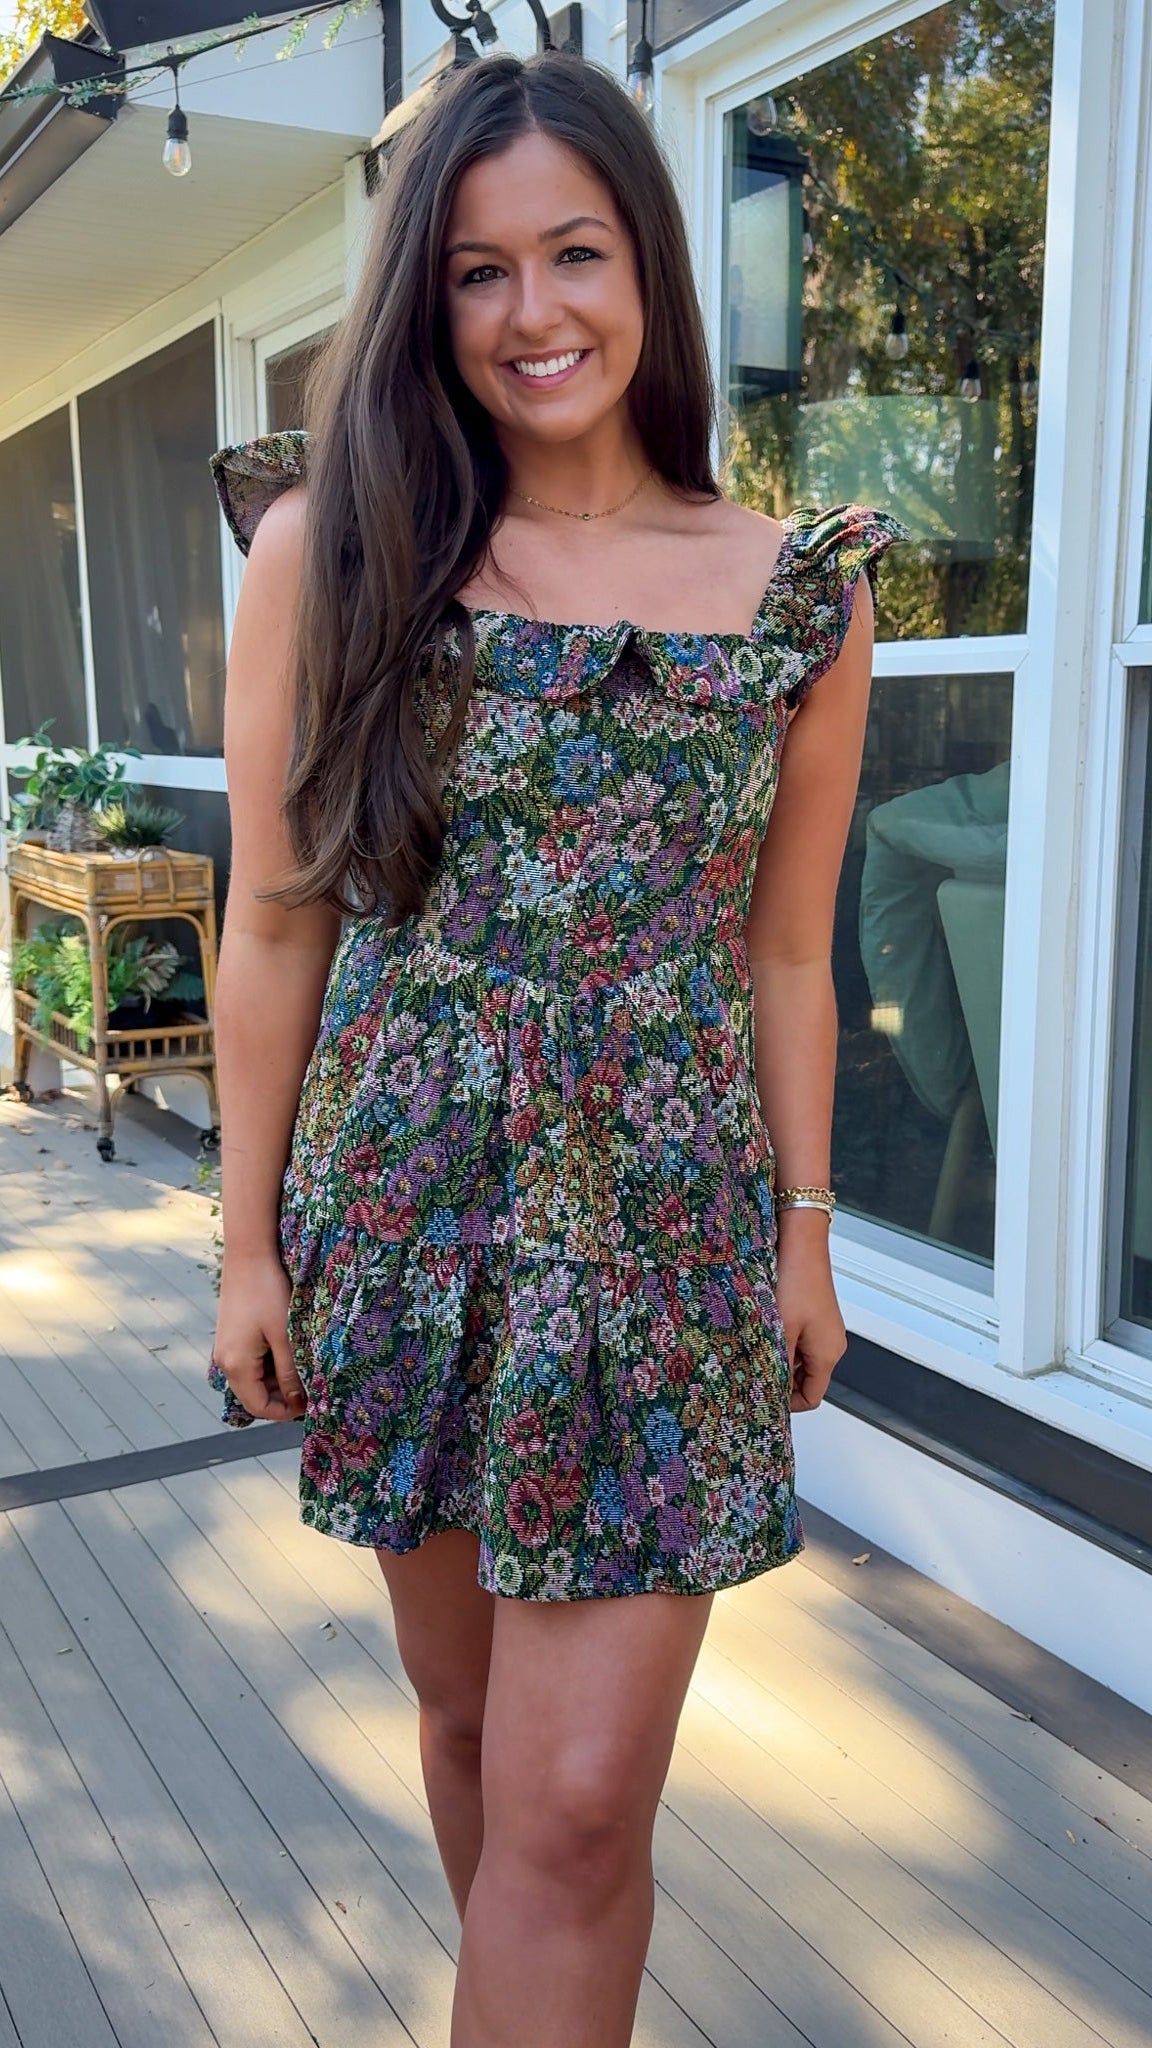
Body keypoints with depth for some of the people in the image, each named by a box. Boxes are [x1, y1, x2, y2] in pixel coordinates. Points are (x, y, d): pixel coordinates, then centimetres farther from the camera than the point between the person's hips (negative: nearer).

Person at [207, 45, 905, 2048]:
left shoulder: (801, 590, 1)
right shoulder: (330, 547, -1)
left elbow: (786, 953, 6)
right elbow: (274, 926, 0)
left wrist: (809, 1229, 7)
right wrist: (251, 1239, 1)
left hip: (671, 1231, 0)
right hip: (406, 1209, 1)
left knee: (579, 1802, -2)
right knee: (468, 1710, 17)